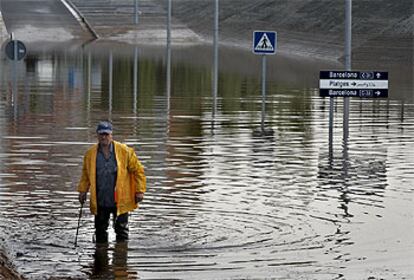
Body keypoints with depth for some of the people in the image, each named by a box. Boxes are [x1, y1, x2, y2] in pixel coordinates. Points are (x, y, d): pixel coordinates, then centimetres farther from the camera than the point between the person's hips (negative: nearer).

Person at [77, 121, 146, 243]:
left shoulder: (124, 151, -6)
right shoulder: (90, 153, 3)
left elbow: (138, 170, -1)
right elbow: (85, 174, 17)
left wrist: (140, 191, -5)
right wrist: (83, 190, 9)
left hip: (120, 200, -2)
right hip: (100, 201, 2)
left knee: (122, 231, 2)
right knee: (100, 230, 9)